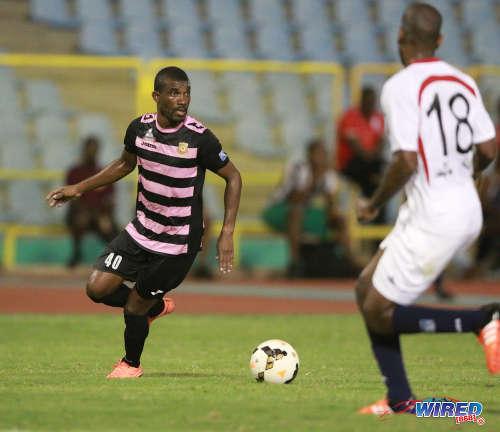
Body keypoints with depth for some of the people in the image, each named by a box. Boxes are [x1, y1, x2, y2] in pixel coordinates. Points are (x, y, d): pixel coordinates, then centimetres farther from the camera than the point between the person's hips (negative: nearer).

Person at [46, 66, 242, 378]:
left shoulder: (199, 137, -18)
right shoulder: (140, 128, -4)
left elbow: (233, 177, -7)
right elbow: (125, 164, 17)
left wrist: (227, 233, -14)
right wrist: (79, 189, 15)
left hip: (178, 243, -5)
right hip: (142, 230, 5)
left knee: (134, 306, -1)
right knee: (98, 288, -3)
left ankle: (131, 364, 30)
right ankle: (157, 307, 26)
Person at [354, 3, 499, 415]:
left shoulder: (401, 87, -14)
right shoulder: (463, 82, 8)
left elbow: (407, 161, -20)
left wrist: (374, 204, -4)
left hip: (432, 219, -9)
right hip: (467, 210, 9)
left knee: (379, 313, 1)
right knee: (367, 288, 16)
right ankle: (399, 399, 15)